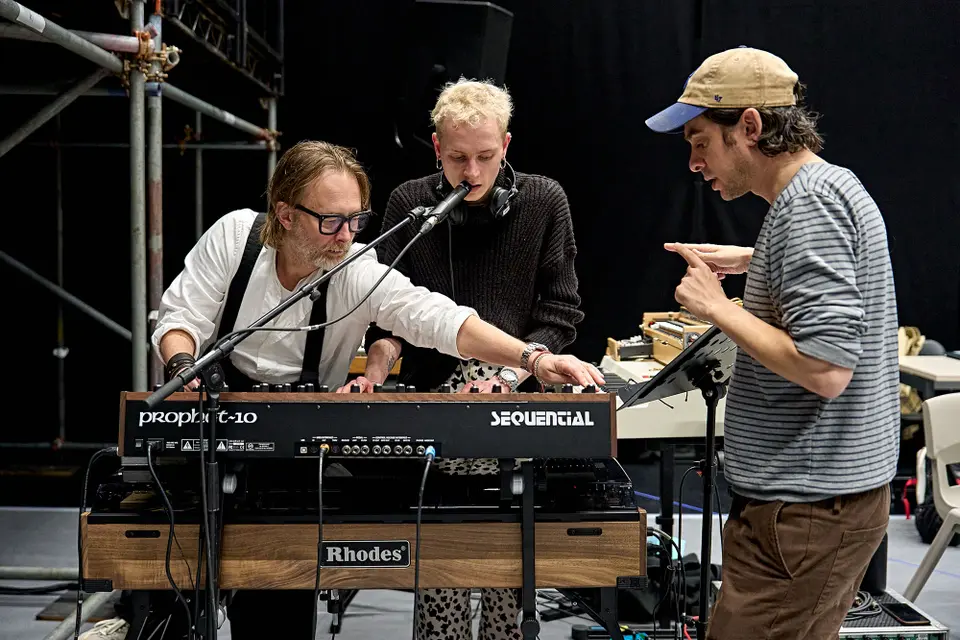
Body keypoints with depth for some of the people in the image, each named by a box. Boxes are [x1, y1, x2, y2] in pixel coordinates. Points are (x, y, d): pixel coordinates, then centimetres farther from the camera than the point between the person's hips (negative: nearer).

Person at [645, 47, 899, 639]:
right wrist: (753, 260, 25)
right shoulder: (834, 184, 13)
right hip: (829, 492, 10)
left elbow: (826, 369, -26)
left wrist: (718, 306, -17)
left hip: (807, 509, -10)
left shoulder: (808, 202, -18)